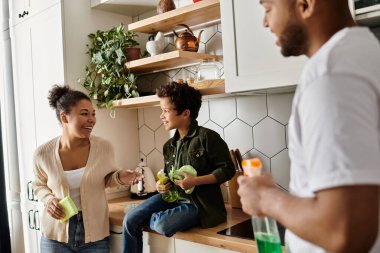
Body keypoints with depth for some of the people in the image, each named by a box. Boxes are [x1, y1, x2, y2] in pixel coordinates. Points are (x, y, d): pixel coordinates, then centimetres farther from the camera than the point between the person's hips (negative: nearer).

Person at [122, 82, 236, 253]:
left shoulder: (207, 137, -12)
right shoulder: (169, 146, 10)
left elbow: (227, 169, -13)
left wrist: (195, 181, -22)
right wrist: (162, 185, 0)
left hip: (198, 203, -6)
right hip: (173, 197, 7)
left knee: (163, 225, -31)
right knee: (130, 220, -8)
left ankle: (153, 219, 4)